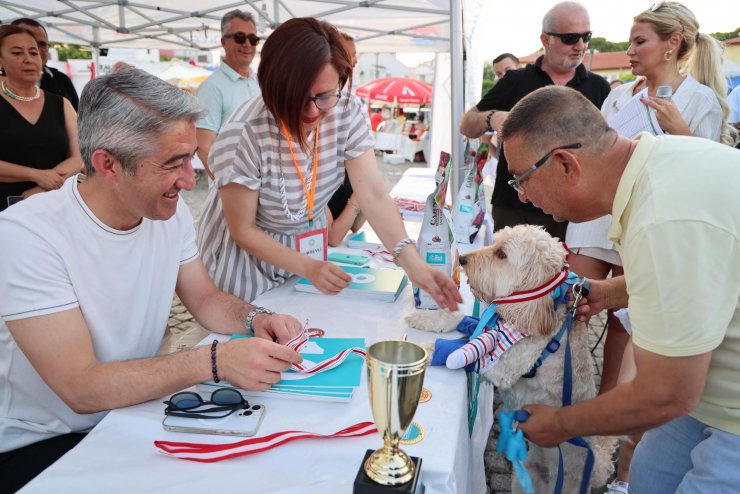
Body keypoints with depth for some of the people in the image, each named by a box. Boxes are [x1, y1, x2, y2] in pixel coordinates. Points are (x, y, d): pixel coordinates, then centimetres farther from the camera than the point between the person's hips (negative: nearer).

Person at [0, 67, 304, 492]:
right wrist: (215, 361, -35)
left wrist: (256, 319, -14)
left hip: (135, 410, 6)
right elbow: (82, 388, -28)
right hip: (39, 445, -6)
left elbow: (207, 299, 6)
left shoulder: (170, 212, -5)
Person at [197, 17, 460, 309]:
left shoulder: (349, 116, -18)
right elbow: (243, 230, -21)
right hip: (247, 251, -4)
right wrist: (307, 268, -32)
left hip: (307, 244, 4)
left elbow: (373, 196, -24)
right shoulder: (243, 134, -31)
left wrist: (412, 263, -37)